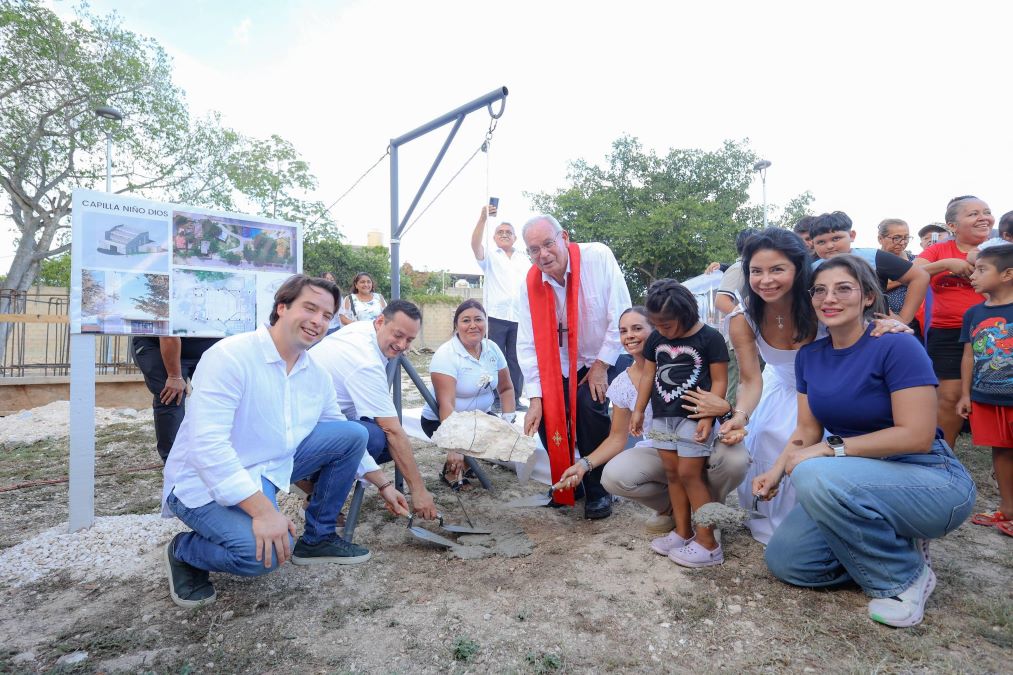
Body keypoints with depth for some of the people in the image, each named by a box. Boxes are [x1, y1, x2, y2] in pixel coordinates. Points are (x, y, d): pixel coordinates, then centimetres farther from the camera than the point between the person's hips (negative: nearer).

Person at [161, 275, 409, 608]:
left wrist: (384, 485, 12)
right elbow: (207, 445, -29)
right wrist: (263, 510, -33)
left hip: (266, 470, 7)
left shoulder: (317, 376, 0)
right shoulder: (230, 356, -22)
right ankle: (184, 552, 4)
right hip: (205, 483, -7)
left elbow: (346, 442, 12)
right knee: (264, 551, -31)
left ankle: (318, 537, 10)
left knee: (353, 432, -4)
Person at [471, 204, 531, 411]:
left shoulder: (525, 260, 18)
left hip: (519, 318, 3)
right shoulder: (490, 257, 9)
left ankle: (515, 399, 13)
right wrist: (483, 218, -25)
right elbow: (475, 244, -11)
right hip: (496, 316, -3)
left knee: (516, 360, 5)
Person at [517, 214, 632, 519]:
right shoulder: (530, 284, -11)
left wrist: (602, 365, -16)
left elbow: (621, 315, -19)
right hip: (562, 364, 4)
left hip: (605, 359, -3)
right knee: (548, 413, -11)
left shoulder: (598, 257, -21)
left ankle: (598, 491, -4)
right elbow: (528, 344, -12)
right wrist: (535, 398, -17)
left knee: (589, 404, -26)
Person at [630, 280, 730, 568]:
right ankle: (682, 533, 22)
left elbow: (719, 381, -9)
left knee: (689, 474, -6)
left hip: (693, 417, -6)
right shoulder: (656, 339, 6)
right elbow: (648, 375, 13)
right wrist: (638, 410, 11)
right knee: (672, 473, 10)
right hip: (663, 417, 6)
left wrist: (707, 417, -16)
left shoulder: (709, 338, -10)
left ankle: (707, 544, 6)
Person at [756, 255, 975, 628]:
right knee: (783, 561, -3)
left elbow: (916, 436, -23)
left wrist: (833, 448, -25)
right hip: (857, 480, 7)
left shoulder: (896, 346, -18)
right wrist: (775, 472, -13)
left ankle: (905, 576, -9)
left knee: (815, 476, -35)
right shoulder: (809, 355, 2)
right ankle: (891, 544, 14)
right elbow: (807, 430, 3)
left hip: (933, 482, -6)